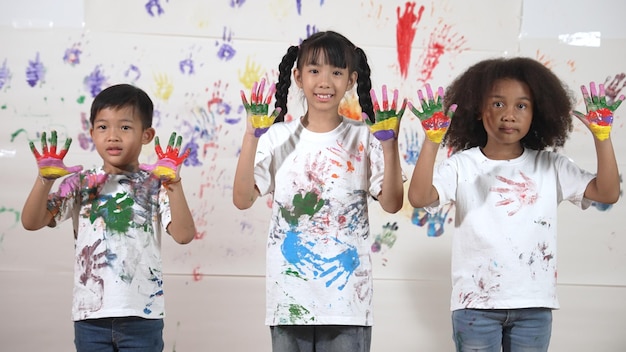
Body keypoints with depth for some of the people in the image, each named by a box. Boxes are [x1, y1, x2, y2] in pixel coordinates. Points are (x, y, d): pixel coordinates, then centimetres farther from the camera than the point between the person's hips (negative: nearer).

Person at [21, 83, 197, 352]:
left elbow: (183, 235, -11)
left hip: (141, 314, -2)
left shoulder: (154, 184, 0)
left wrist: (174, 182, -20)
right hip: (90, 313, 2)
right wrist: (45, 179, -15)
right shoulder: (80, 183, 5)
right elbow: (31, 222, -1)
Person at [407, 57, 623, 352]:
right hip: (475, 304, -2)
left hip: (534, 304, 2)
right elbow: (419, 197, -17)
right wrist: (432, 141, -26)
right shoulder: (462, 165, -2)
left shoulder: (550, 166, 5)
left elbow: (608, 193, -3)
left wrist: (602, 137, -13)